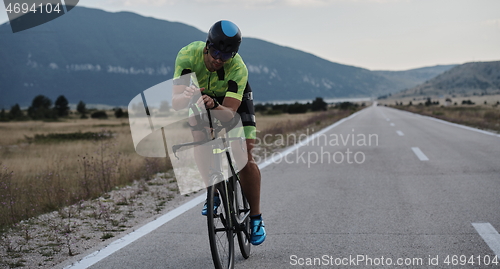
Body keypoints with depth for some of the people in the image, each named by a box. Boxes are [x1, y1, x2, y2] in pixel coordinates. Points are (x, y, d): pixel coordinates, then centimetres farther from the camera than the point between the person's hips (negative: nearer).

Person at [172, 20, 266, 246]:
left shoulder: (238, 69, -38)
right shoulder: (188, 55, -34)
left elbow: (229, 112, -43)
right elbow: (175, 100, -38)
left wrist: (214, 105, -64)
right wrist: (185, 96, -60)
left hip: (234, 100, -2)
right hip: (202, 96, 2)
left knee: (245, 158, -15)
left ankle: (256, 218, -1)